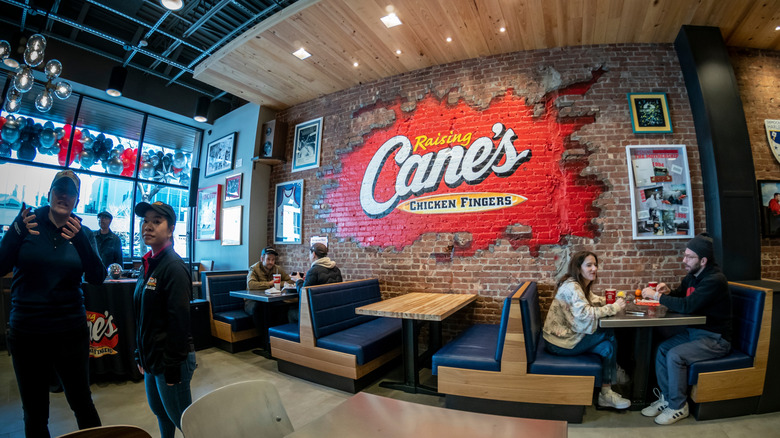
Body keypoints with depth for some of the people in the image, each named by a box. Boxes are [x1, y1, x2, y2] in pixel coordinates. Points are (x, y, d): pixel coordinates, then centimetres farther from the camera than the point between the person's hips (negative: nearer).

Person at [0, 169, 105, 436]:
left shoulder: (83, 233, 0)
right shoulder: (28, 222, -3)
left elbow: (97, 278, -11)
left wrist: (80, 240, -24)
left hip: (71, 332, 0)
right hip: (26, 332, 0)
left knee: (82, 402, 12)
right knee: (34, 413, 15)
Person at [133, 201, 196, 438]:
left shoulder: (174, 267, -19)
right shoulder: (147, 265, 8)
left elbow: (179, 320, -21)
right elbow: (142, 318, 15)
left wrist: (173, 366, -18)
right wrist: (140, 355, 15)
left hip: (170, 359, -8)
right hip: (151, 357, 9)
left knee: (182, 419, 6)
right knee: (160, 412, 23)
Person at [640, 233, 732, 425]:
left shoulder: (715, 280, -22)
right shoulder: (692, 276, 5)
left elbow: (687, 305, -32)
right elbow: (679, 295, 19)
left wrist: (656, 295, -22)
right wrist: (667, 292, -4)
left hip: (715, 339, -8)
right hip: (694, 331, 8)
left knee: (675, 355, -23)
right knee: (662, 348, -6)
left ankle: (678, 406, -3)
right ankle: (666, 398, 6)